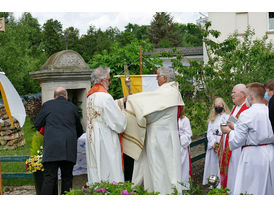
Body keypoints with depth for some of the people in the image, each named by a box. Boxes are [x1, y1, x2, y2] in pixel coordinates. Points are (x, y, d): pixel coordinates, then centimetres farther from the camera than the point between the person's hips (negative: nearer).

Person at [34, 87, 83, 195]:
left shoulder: (47, 105, 8)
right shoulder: (73, 107, 13)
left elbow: (37, 124, 12)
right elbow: (79, 130, 22)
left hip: (51, 146, -1)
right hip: (69, 149, 2)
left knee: (49, 178, -5)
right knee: (67, 177, 9)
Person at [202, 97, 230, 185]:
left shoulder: (228, 117, -1)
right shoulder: (212, 118, 15)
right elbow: (209, 132, 9)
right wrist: (214, 143, -6)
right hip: (213, 144, 4)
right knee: (213, 164, 4)